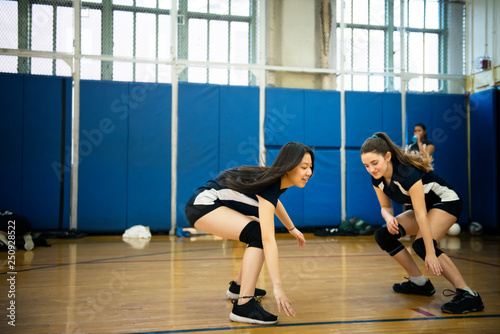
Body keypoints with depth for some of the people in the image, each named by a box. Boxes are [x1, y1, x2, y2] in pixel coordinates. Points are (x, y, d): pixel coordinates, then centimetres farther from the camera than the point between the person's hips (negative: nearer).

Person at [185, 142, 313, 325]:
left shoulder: (278, 179, 0)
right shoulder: (269, 186, -26)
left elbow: (274, 202, 27)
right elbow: (269, 240, -34)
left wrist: (292, 229, 33)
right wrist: (277, 287, -37)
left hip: (215, 205, 10)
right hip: (202, 205, -10)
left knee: (263, 233, 17)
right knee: (259, 235, -25)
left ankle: (238, 286, 31)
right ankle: (244, 305, -27)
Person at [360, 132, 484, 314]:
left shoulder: (407, 172, -34)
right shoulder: (377, 178, -12)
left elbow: (421, 215, -35)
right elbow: (386, 206, 1)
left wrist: (430, 253, -35)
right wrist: (389, 218, -24)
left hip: (446, 202, -8)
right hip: (421, 206, 8)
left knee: (421, 244, -30)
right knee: (383, 235, -3)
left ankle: (468, 295, -26)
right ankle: (419, 282, 8)